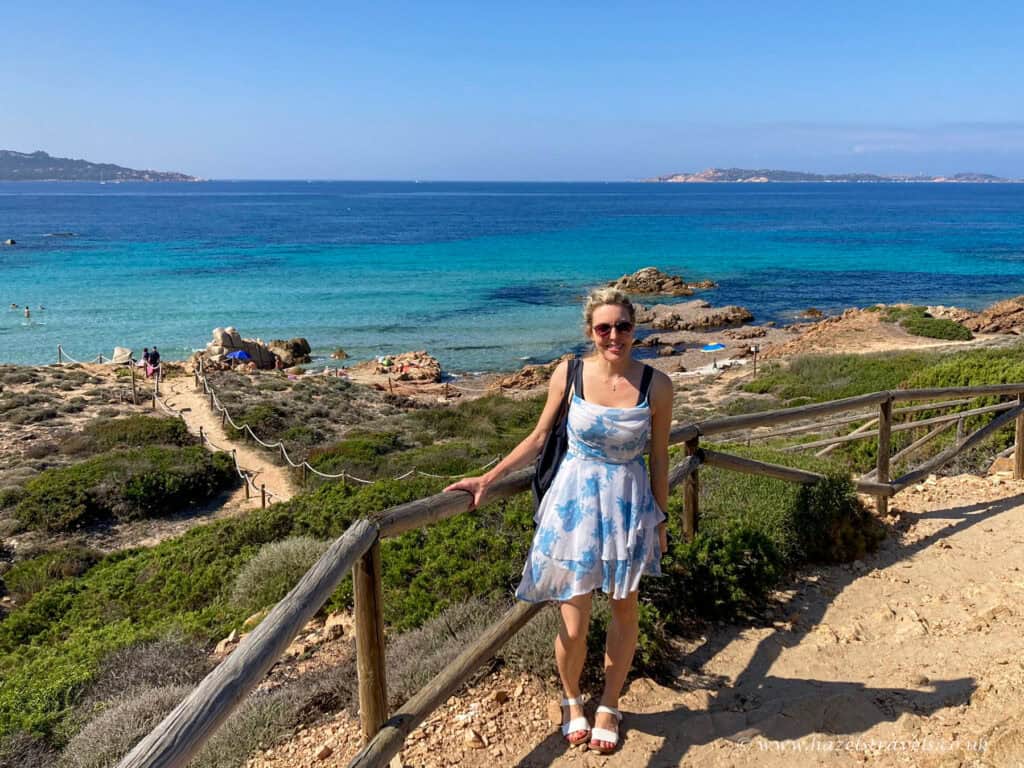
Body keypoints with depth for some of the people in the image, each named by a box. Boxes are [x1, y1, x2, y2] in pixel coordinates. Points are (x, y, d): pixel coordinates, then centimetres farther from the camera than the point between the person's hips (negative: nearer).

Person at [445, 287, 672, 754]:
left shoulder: (656, 384, -8)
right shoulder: (568, 376, -8)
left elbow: (659, 457, 1)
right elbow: (538, 438, 2)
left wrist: (659, 521, 5)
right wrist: (487, 479, -2)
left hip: (629, 505, 1)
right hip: (575, 502, -1)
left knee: (624, 611, 14)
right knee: (573, 625, 2)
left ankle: (609, 706, 39)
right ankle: (571, 700, 34)